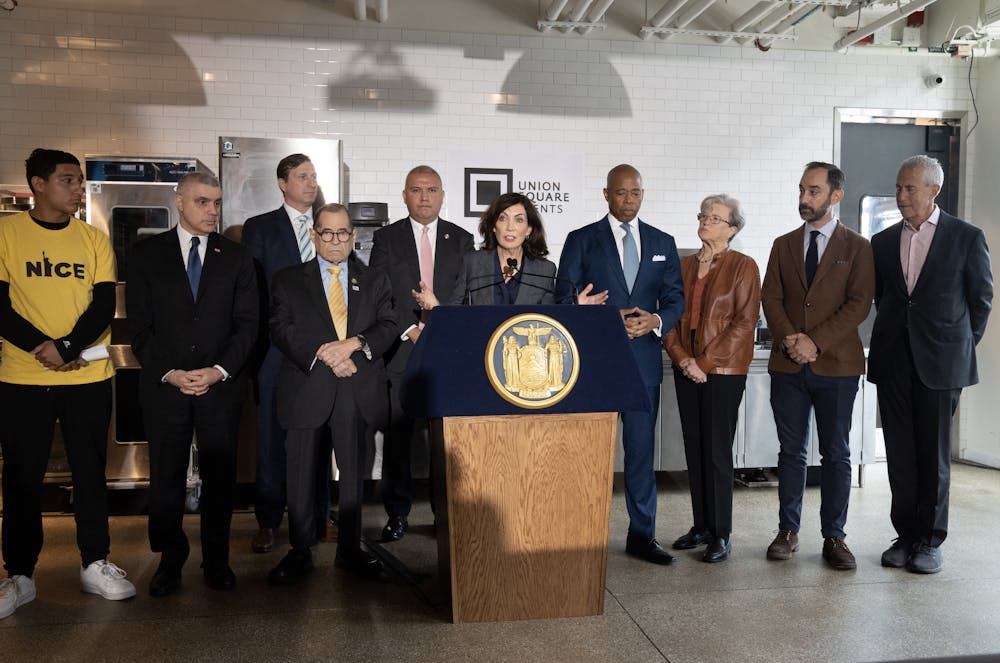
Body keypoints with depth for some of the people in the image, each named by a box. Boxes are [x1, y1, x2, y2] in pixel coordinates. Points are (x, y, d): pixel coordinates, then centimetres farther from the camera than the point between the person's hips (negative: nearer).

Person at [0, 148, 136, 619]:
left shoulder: (94, 240, 6)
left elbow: (105, 305, -2)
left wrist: (69, 347, -17)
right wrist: (41, 347, -16)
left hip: (88, 378, 2)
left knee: (91, 473, 9)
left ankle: (95, 565, 21)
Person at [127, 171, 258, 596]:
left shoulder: (236, 257, 7)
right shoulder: (148, 254, 5)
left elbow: (247, 323, 2)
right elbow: (139, 324, 1)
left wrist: (220, 370, -10)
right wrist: (168, 372, -10)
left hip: (222, 384, 1)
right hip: (164, 384, 0)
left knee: (219, 475, 6)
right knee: (166, 477, 6)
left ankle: (216, 559, 19)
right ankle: (170, 561, 21)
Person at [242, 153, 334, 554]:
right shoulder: (259, 228, 4)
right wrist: (256, 342, -6)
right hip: (277, 348, -2)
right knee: (272, 436, 3)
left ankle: (318, 514, 21)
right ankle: (267, 521, 14)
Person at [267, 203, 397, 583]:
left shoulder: (375, 281, 14)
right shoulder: (288, 280, 9)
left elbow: (388, 327, 3)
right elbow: (281, 330, -2)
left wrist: (355, 344, -15)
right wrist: (323, 353, -15)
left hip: (356, 391, 1)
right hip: (306, 390, -1)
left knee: (354, 472, 8)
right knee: (301, 472, 3)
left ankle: (350, 549, 20)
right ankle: (300, 552, 15)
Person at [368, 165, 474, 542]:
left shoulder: (461, 240, 12)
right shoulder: (387, 238, 8)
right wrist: (409, 329, -8)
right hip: (399, 352, 0)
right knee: (397, 435, 1)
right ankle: (397, 514, 12)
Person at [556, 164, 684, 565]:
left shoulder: (662, 243, 13)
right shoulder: (581, 241, 3)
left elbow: (675, 299, 11)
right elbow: (564, 299, -2)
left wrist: (656, 320, -11)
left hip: (644, 360, 3)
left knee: (641, 450, 8)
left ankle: (641, 535, 17)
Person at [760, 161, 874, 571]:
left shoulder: (857, 247, 3)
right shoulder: (784, 245, 12)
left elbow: (859, 303, -6)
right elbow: (770, 297, 4)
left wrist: (816, 341, -16)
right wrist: (789, 339, -12)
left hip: (836, 365, -2)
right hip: (788, 366, 2)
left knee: (836, 455, 4)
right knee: (791, 451, 8)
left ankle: (834, 537, 14)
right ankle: (788, 531, 17)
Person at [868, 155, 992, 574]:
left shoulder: (966, 238, 0)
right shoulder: (882, 242, 9)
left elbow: (981, 299, 5)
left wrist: (960, 346, 5)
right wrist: (897, 332, 10)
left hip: (940, 362, -3)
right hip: (893, 361, 3)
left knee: (934, 454, 3)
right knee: (900, 454, 7)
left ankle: (930, 540, 15)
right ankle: (905, 535, 18)